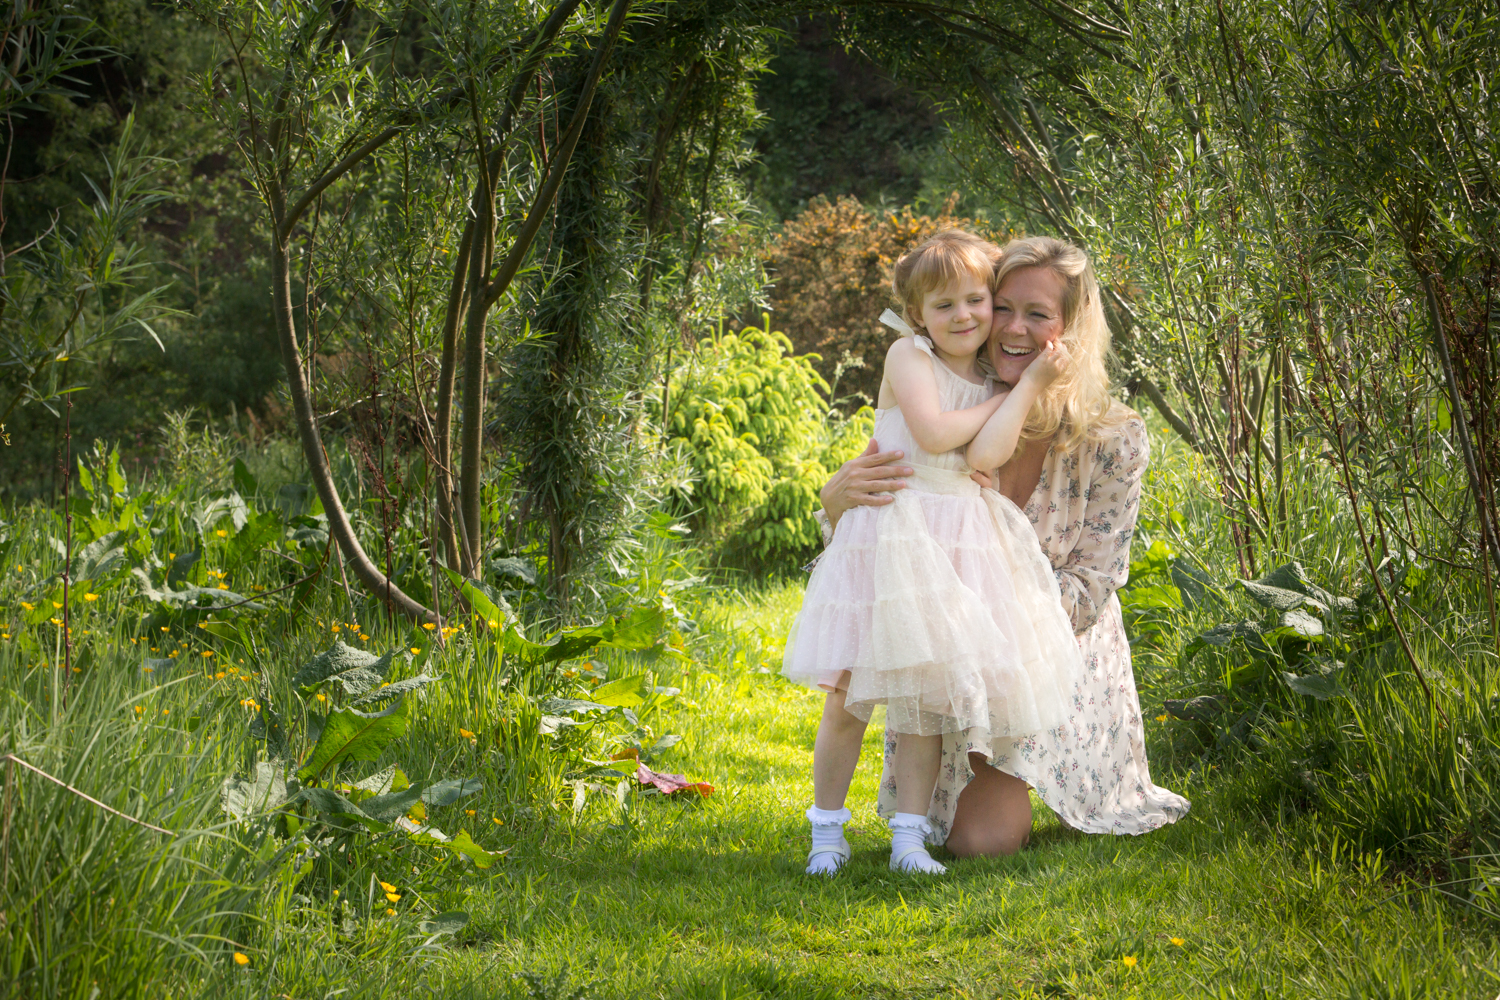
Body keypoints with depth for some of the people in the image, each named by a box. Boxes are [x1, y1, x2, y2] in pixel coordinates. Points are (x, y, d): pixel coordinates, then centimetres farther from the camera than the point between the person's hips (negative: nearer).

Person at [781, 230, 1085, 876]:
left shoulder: (995, 385, 10)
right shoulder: (908, 356, -2)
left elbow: (988, 454, -9)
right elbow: (933, 432, -17)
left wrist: (1032, 385, -11)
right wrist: (1006, 394, -5)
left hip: (958, 549, 4)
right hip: (893, 528, -4)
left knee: (924, 696, 5)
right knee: (851, 695, -2)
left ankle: (909, 836, 10)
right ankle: (826, 830, 12)